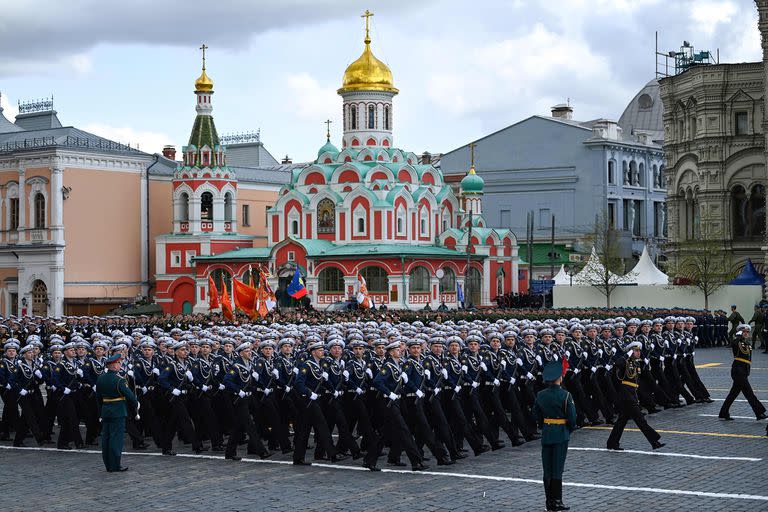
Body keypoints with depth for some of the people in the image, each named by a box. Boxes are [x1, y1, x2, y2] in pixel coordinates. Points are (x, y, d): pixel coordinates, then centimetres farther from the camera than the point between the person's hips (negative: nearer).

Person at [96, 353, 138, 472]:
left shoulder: (100, 378, 6)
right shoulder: (119, 380, -17)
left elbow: (98, 397, 14)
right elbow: (129, 395, -16)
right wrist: (136, 404, 3)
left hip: (105, 412, 7)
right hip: (118, 412, -7)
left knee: (106, 438, 10)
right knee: (116, 438, -3)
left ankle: (108, 465, 16)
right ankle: (115, 466, -1)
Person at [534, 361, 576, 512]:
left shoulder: (540, 395, 0)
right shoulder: (565, 395, -14)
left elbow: (538, 417, 8)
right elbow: (572, 417, -11)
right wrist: (570, 429, 7)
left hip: (546, 435, 4)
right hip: (561, 435, -4)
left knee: (547, 469, 10)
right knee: (557, 469, 0)